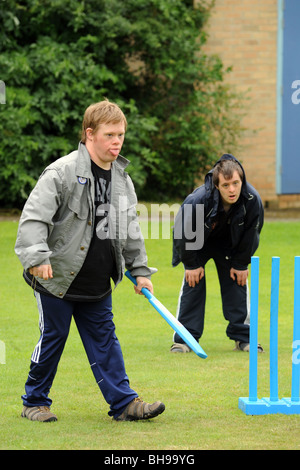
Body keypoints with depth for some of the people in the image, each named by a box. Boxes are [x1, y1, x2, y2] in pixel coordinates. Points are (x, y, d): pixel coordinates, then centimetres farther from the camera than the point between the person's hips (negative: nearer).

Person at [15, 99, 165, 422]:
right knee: (52, 337, 3)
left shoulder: (122, 180, 8)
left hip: (97, 283, 6)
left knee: (104, 339, 7)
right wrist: (37, 257, -32)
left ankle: (124, 403, 8)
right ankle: (34, 402, 17)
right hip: (58, 277, -6)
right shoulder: (62, 172, -15)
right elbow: (34, 217, -21)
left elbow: (130, 229, 19)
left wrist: (140, 269, 17)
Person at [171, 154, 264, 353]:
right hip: (197, 244, -2)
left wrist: (241, 264, -6)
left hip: (229, 245, 3)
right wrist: (192, 264, -14)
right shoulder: (197, 201, -39)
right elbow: (184, 233, -22)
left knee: (237, 281, -2)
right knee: (193, 281, -9)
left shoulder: (253, 200, -31)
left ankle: (242, 336, 8)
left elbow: (251, 235, -12)